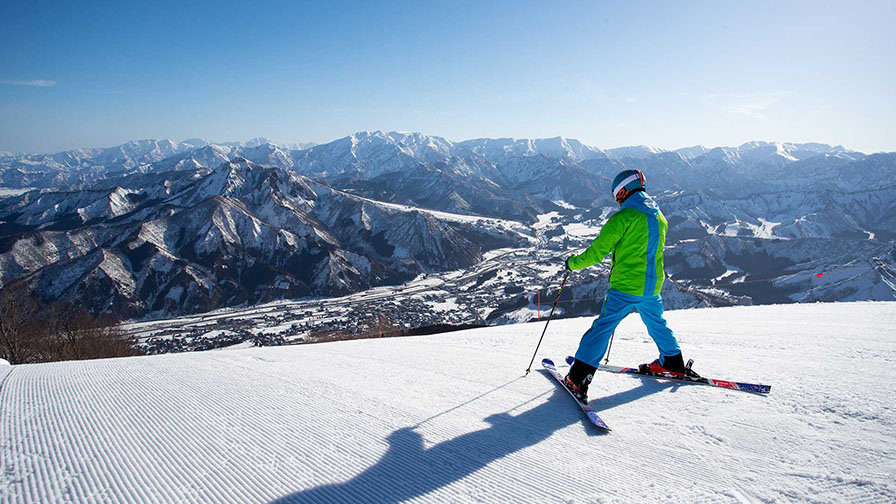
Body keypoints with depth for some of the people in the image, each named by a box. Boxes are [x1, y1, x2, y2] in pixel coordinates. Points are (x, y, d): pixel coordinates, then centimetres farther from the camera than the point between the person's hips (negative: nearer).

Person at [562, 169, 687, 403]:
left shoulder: (624, 217, -13)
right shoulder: (659, 217, 10)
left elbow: (597, 252, -13)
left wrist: (573, 263, 3)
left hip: (625, 287, -7)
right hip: (653, 286, 7)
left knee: (602, 328, -6)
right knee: (656, 323, 28)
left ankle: (578, 379, -9)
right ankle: (673, 363, 44)